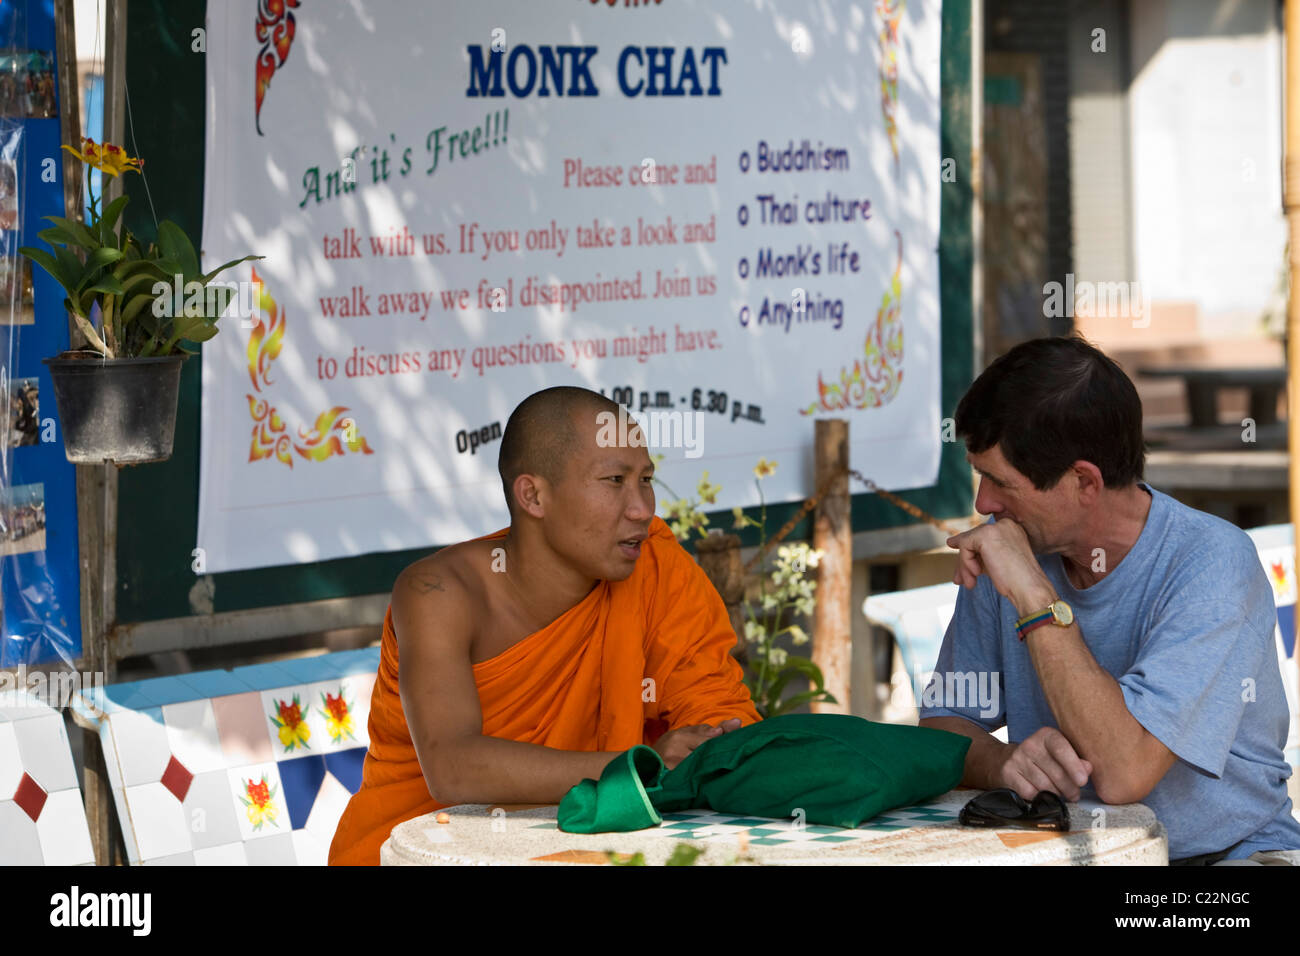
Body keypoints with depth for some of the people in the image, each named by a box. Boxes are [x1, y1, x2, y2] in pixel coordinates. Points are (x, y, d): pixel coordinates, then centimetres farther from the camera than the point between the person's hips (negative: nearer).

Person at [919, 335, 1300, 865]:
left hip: (1225, 855, -4)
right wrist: (1005, 762, -19)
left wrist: (1034, 598, -25)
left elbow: (1122, 773, -27)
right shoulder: (1008, 548, -1)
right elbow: (943, 723, 3)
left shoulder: (1212, 562, -18)